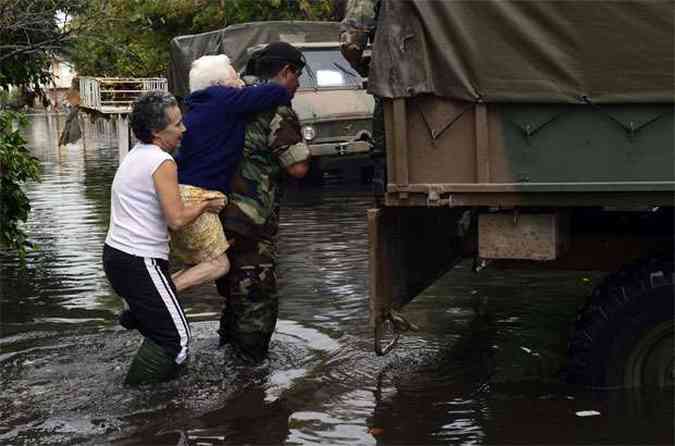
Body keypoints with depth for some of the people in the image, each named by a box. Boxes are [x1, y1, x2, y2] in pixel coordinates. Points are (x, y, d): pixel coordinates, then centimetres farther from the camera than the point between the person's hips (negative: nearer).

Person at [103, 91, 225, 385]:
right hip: (140, 264, -10)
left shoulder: (135, 155, 14)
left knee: (158, 327, 21)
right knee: (176, 338, -6)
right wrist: (206, 205, -3)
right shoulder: (162, 162, -15)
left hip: (115, 254, 10)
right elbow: (177, 219, -21)